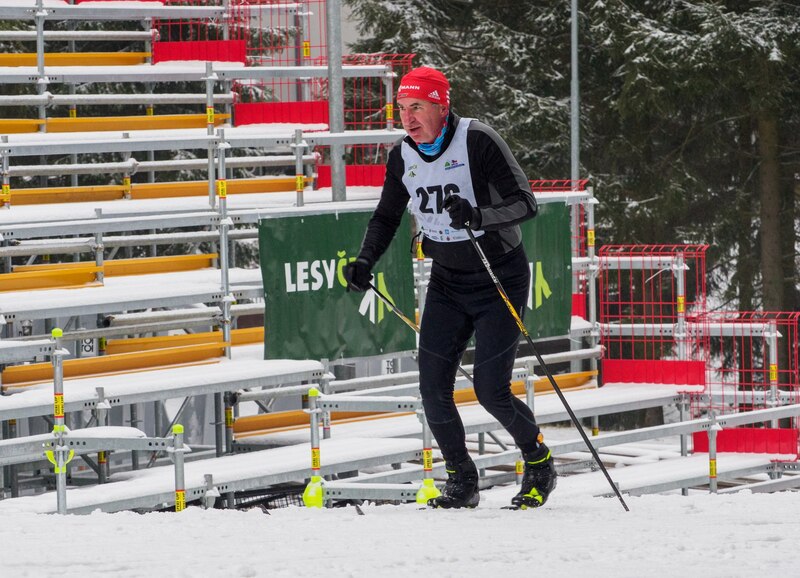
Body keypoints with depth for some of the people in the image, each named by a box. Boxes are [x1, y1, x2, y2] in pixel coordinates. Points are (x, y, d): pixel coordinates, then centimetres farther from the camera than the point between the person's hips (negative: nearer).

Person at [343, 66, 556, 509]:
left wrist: (479, 216, -40)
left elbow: (524, 203, -22)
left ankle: (539, 462, 16)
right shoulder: (403, 157, -1)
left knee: (490, 390, -10)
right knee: (433, 389, -4)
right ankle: (462, 482, 14)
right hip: (447, 284, 6)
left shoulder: (478, 143, -19)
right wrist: (365, 261, -4)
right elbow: (386, 217, 13)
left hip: (499, 281, -6)